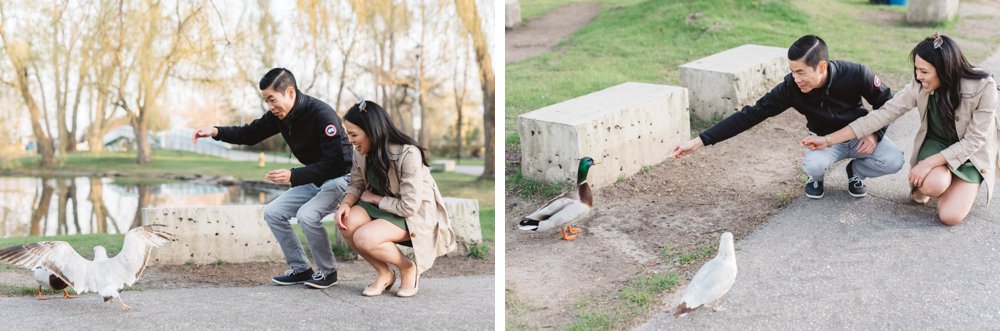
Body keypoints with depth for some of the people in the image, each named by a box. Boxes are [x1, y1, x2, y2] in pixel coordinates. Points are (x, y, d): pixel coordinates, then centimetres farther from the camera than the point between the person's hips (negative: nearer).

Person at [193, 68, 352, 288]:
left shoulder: (322, 115, -29)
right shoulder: (279, 115, -4)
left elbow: (333, 163, -32)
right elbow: (251, 134, 9)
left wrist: (293, 176, -38)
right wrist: (216, 132, -8)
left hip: (340, 176, -9)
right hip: (314, 179, 9)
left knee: (307, 215, -29)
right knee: (273, 213, 2)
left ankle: (327, 271, -8)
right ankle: (300, 269, 11)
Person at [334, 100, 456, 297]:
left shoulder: (408, 154, -29)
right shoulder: (362, 152, -8)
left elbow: (409, 207, -27)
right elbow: (356, 184, 5)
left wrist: (374, 198, -15)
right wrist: (346, 203, -17)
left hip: (416, 214, -7)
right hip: (382, 206, 7)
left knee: (364, 237, -29)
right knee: (346, 223, -23)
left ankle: (408, 268, -1)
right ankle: (384, 274, -1)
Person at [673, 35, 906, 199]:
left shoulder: (856, 75, -29)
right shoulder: (790, 88, -28)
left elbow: (885, 101, -9)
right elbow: (750, 115, -26)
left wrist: (875, 133, -24)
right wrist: (699, 141, -31)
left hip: (859, 134, 1)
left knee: (894, 161, -26)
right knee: (814, 165, -35)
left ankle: (855, 170, 7)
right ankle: (817, 177, 4)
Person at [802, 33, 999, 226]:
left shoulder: (983, 88, -28)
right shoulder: (919, 87, -20)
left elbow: (973, 141, -22)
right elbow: (882, 115, -17)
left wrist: (929, 163, -32)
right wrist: (828, 140, -19)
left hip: (971, 154, -2)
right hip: (937, 144, 2)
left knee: (950, 215, -21)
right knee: (933, 183, -32)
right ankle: (920, 186, 4)